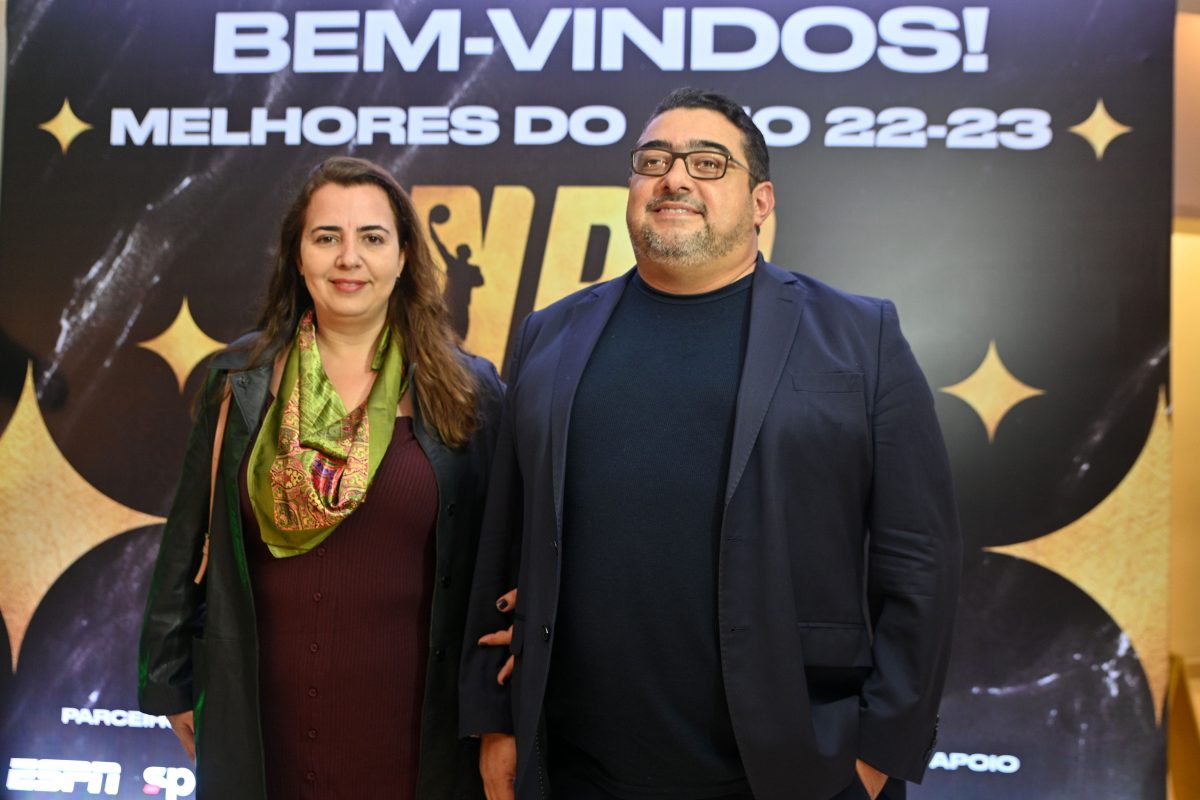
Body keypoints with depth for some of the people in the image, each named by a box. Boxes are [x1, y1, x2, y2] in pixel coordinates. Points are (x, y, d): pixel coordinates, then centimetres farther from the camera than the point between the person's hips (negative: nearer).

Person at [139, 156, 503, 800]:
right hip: (264, 718, 2)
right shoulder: (240, 382, 1)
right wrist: (170, 682, 9)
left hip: (411, 724, -1)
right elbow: (186, 545, 7)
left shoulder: (466, 391, -4)